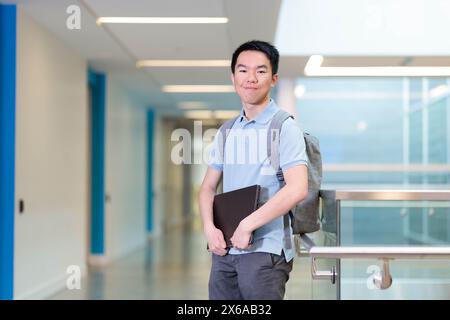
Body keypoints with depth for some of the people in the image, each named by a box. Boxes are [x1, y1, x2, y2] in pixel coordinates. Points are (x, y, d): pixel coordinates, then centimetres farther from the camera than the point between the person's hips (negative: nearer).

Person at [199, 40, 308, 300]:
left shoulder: (284, 127, -7)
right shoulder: (227, 132, 14)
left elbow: (297, 189, -19)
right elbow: (208, 187, 17)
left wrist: (247, 225, -17)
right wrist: (209, 227, -2)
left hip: (265, 250, -6)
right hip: (224, 250, 6)